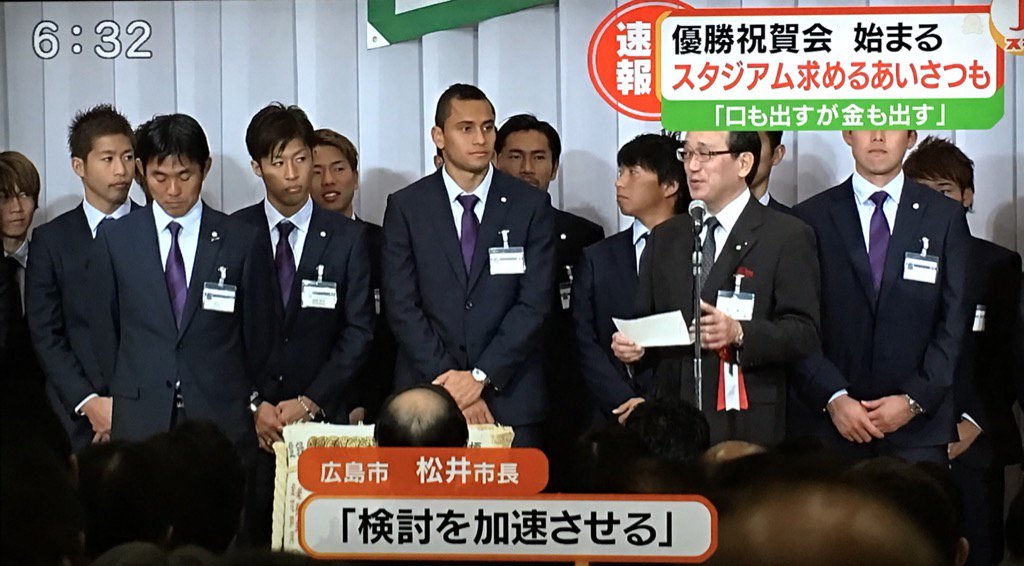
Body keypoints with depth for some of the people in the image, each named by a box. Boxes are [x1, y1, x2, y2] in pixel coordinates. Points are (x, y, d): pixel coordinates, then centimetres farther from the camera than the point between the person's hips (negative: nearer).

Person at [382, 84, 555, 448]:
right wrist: (449, 381, -10)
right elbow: (402, 307, -1)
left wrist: (481, 376, -11)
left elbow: (534, 304, -2)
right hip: (427, 400, 0)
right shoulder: (405, 207, 5)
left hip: (510, 400, 0)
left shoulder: (531, 205, 5)